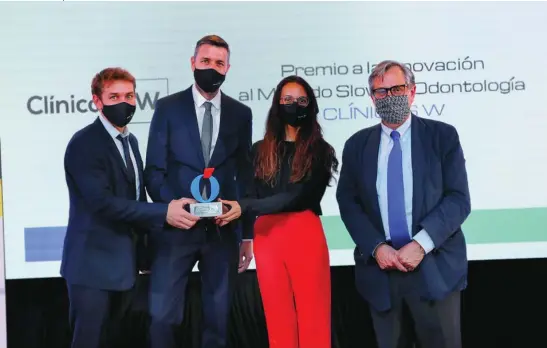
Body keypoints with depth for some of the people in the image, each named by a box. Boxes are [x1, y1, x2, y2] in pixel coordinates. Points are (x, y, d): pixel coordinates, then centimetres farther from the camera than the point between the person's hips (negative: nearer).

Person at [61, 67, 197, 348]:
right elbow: (103, 202, -25)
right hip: (93, 263, -8)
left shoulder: (130, 141, 13)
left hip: (123, 262, 8)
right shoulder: (84, 144, -15)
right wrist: (163, 213, -27)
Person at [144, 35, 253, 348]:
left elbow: (245, 177, 10)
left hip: (223, 230, 2)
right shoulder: (168, 108, 3)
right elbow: (154, 171, 1)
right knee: (162, 316, -5)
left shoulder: (241, 114, 8)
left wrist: (247, 234, 8)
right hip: (176, 228, -2)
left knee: (218, 320, 8)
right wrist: (173, 205, -17)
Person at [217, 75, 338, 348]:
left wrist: (244, 207, -17)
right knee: (279, 320, 3)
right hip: (267, 239, 3)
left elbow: (298, 196, -10)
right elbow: (250, 196, 15)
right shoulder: (261, 149, 15)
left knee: (312, 318, -3)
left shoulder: (319, 150, 3)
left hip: (305, 236, -3)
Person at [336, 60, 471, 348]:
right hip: (379, 268, 2)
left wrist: (421, 244, -16)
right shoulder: (357, 145, 9)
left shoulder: (442, 136, 1)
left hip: (435, 267, -2)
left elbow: (459, 199, -5)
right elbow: (347, 202, 5)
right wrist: (376, 247, -10)